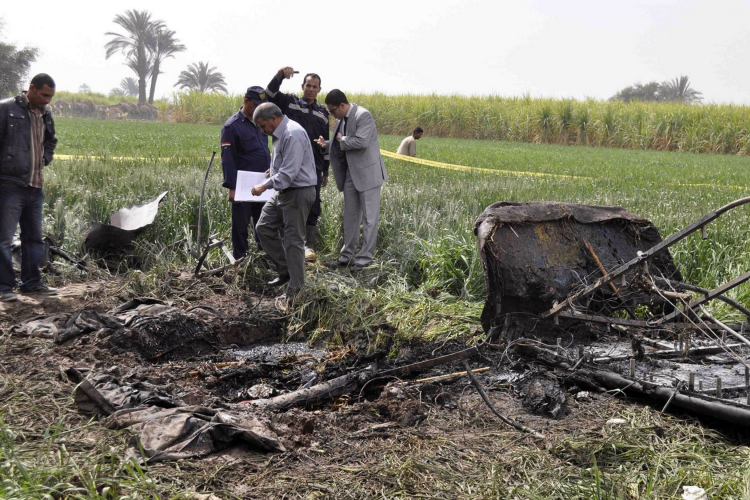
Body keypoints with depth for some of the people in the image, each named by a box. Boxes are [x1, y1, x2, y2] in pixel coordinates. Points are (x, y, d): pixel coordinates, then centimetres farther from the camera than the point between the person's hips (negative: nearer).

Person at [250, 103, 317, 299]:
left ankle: (295, 288, 8)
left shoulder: (293, 135, -21)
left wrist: (265, 186, -16)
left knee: (293, 240, -3)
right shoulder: (280, 134, 12)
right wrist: (272, 171, 9)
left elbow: (289, 173, -25)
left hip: (298, 193, -11)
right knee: (264, 228, 14)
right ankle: (285, 271, 25)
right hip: (283, 192, 11)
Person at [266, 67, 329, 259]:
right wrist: (280, 75, -26)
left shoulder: (322, 112, 15)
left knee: (312, 206, 2)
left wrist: (325, 171, 17)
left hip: (313, 167, 2)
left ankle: (309, 245, 8)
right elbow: (270, 94, -10)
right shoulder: (289, 102, 7)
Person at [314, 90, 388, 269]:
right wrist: (327, 144, -1)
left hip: (367, 173, -9)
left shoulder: (363, 116, -16)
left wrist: (342, 139, -13)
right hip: (350, 173, 9)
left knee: (369, 217, -1)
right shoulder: (340, 120, 8)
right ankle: (347, 256, 21)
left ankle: (365, 257, 4)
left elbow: (361, 142, -27)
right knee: (350, 215, 13)